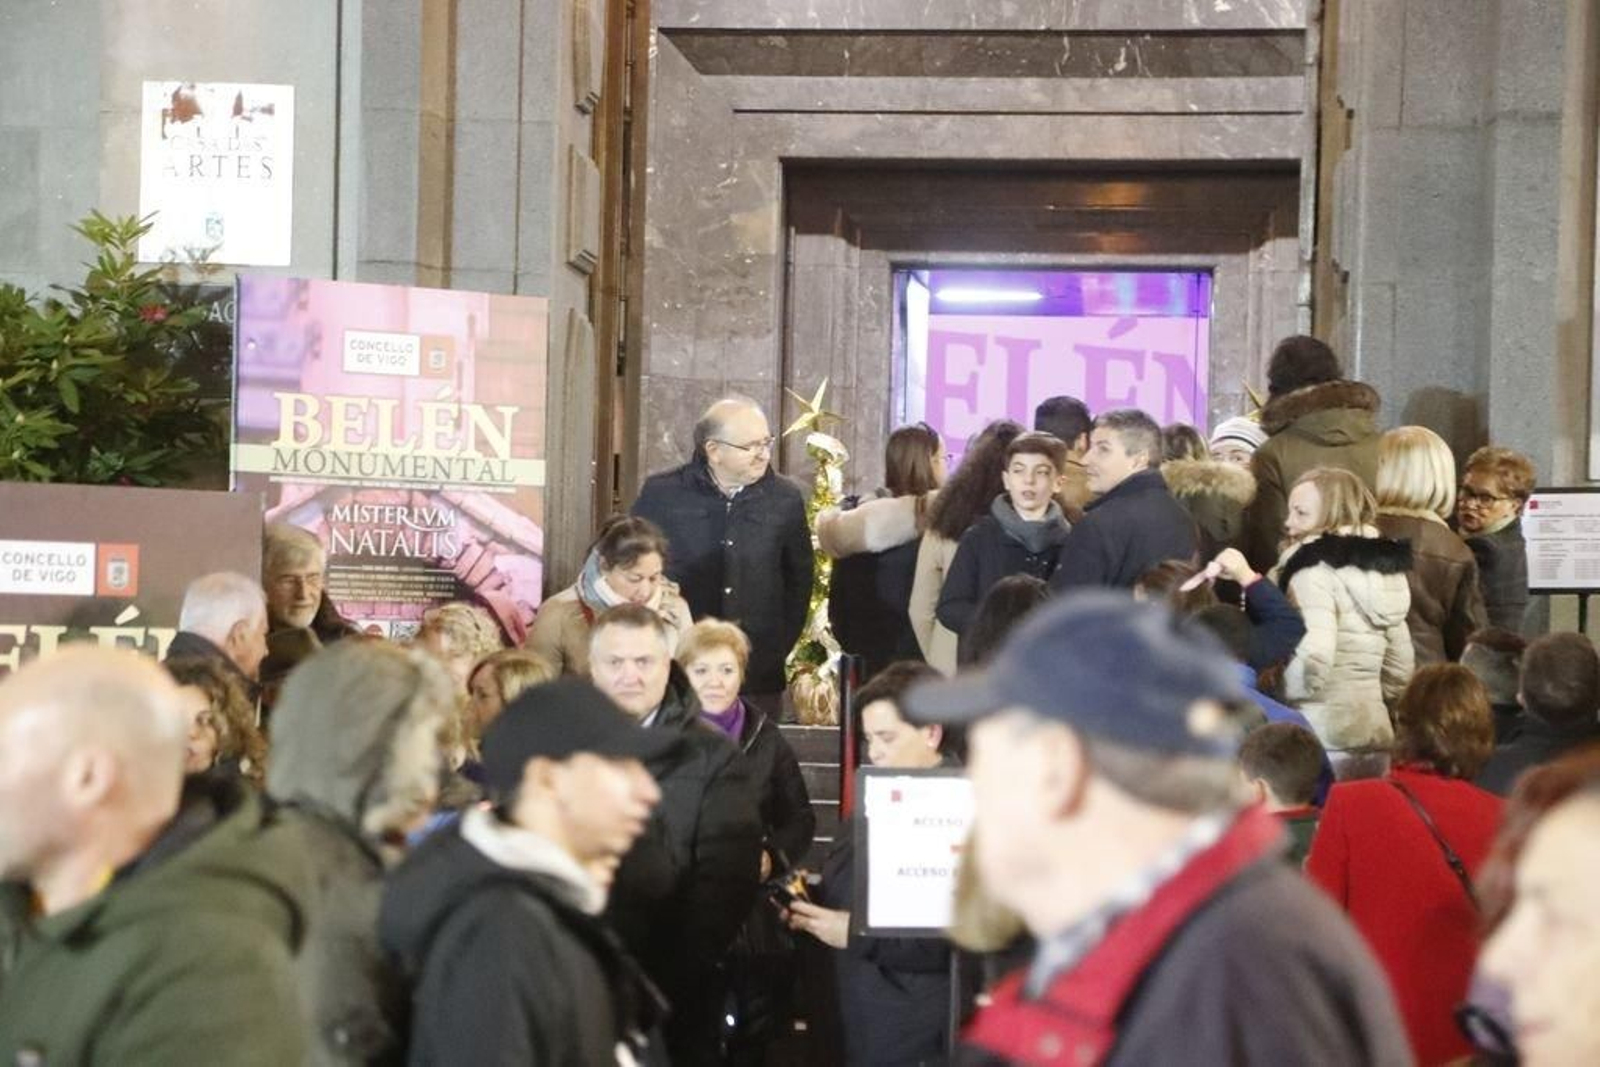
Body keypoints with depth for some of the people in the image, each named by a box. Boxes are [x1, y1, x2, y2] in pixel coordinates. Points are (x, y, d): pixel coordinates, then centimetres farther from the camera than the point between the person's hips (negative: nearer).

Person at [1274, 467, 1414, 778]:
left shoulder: (1317, 569, -8)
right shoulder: (1386, 568, 15)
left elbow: (1313, 660, -20)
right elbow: (1400, 674, 19)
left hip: (1324, 740, -8)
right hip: (1375, 732, 8)